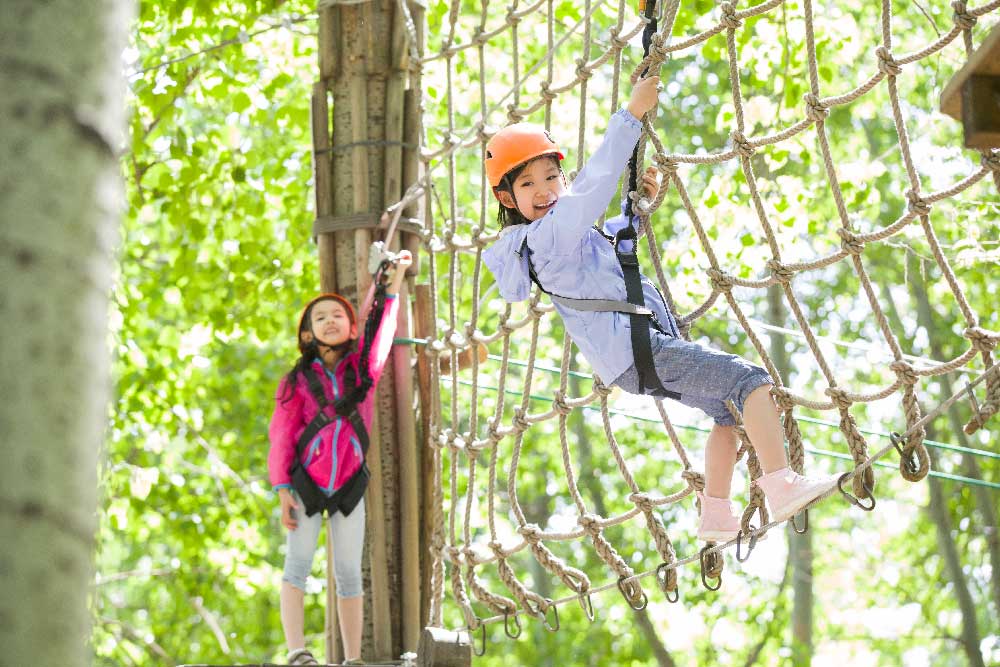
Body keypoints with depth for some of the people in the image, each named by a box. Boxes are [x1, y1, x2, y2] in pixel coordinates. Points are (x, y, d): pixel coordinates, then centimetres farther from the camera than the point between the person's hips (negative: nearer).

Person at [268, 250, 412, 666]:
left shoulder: (363, 368, 7)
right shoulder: (298, 380, 1)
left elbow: (383, 330, 5)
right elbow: (281, 437, -1)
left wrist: (397, 277, 6)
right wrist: (283, 490, -9)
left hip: (349, 483, 2)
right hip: (306, 481, -2)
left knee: (348, 573, 2)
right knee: (298, 562, -14)